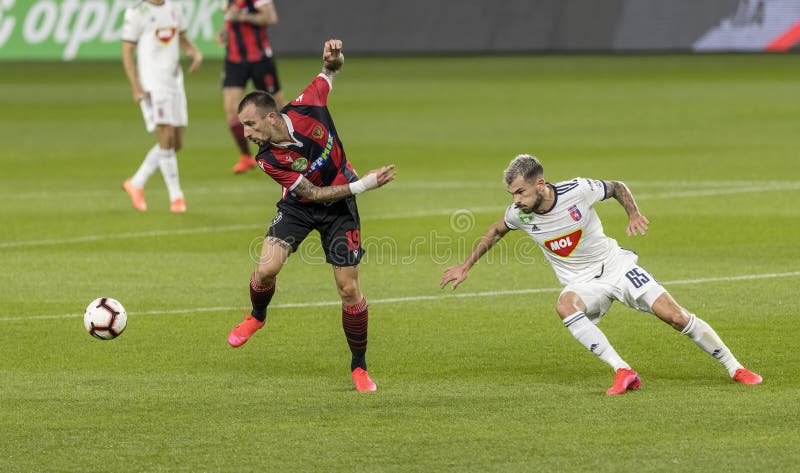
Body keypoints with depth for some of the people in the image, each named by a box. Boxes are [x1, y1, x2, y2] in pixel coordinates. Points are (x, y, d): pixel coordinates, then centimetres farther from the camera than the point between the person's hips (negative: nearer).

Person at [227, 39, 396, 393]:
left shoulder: (306, 109, -23)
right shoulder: (269, 160, -24)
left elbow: (332, 70, -4)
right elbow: (312, 192, -20)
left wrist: (333, 58, -29)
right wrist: (364, 184, -26)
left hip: (340, 207, 0)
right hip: (299, 206, 0)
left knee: (349, 289, -3)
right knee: (266, 269, -17)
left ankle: (359, 367, 12)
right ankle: (257, 317, 18)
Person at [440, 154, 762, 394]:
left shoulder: (577, 191, -20)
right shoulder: (519, 214, -11)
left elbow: (617, 188, 0)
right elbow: (496, 231, 12)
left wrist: (634, 215, -17)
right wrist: (465, 267, 15)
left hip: (615, 265, -2)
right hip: (581, 283, 2)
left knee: (675, 316, -13)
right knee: (564, 307, -35)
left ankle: (735, 369, 5)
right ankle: (623, 372, -35)